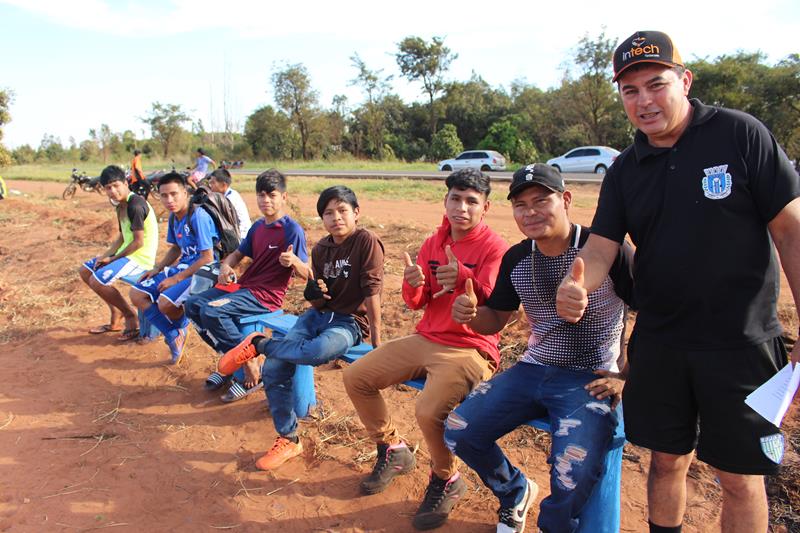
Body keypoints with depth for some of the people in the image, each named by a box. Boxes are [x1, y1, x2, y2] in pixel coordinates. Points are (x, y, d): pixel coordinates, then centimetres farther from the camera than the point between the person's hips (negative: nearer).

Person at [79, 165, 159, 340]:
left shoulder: (135, 205, -19)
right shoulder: (121, 206, 12)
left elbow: (138, 242, -21)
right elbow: (122, 238, 16)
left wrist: (113, 258, -11)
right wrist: (105, 255, 1)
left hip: (141, 258, -11)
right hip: (127, 253, 11)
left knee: (97, 281, -22)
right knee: (85, 271, 16)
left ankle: (131, 316, -1)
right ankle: (116, 320, 19)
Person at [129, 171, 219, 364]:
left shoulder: (198, 216, -20)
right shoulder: (173, 217, 7)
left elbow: (207, 258, -22)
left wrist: (176, 279, -19)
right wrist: (157, 269, 9)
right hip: (183, 266, 9)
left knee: (165, 302, -30)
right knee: (137, 294, 2)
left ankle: (181, 327, 8)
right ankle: (174, 335, 7)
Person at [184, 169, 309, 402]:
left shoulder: (292, 230, -12)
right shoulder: (257, 227, 11)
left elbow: (305, 275, -14)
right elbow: (238, 254, 23)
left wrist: (293, 261, -37)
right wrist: (226, 266, -1)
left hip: (266, 296, -8)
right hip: (244, 286, 8)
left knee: (211, 311, -26)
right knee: (192, 306, 2)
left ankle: (250, 367, -13)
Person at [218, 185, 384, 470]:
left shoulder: (366, 241, -13)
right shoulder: (320, 249, 7)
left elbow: (371, 291, -16)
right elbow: (318, 300, 10)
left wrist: (376, 342, -16)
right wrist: (313, 292, -15)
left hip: (350, 322, -6)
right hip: (319, 314, 6)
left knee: (319, 351, -39)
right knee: (273, 369, -11)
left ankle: (258, 344, -11)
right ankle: (288, 440, 7)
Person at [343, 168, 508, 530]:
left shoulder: (494, 248, -10)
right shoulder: (433, 243, 8)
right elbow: (417, 303, 8)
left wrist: (464, 278, -40)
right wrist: (413, 284, -16)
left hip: (470, 349, -7)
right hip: (426, 339, 7)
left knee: (429, 410, -31)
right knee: (356, 377, 1)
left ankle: (446, 481, 1)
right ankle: (392, 450, 21)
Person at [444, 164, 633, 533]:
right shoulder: (516, 259, 4)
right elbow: (495, 320, 12)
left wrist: (627, 377, -12)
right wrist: (471, 314, -11)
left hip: (591, 379, -5)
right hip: (533, 370, 6)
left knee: (572, 476, -27)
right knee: (458, 431, -4)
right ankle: (515, 493, 26)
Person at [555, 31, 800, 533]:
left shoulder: (741, 135, -7)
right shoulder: (625, 169, 5)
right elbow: (601, 247, -2)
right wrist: (576, 285, -25)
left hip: (741, 344, -3)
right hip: (658, 343, 4)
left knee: (740, 477, 8)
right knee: (667, 460, 16)